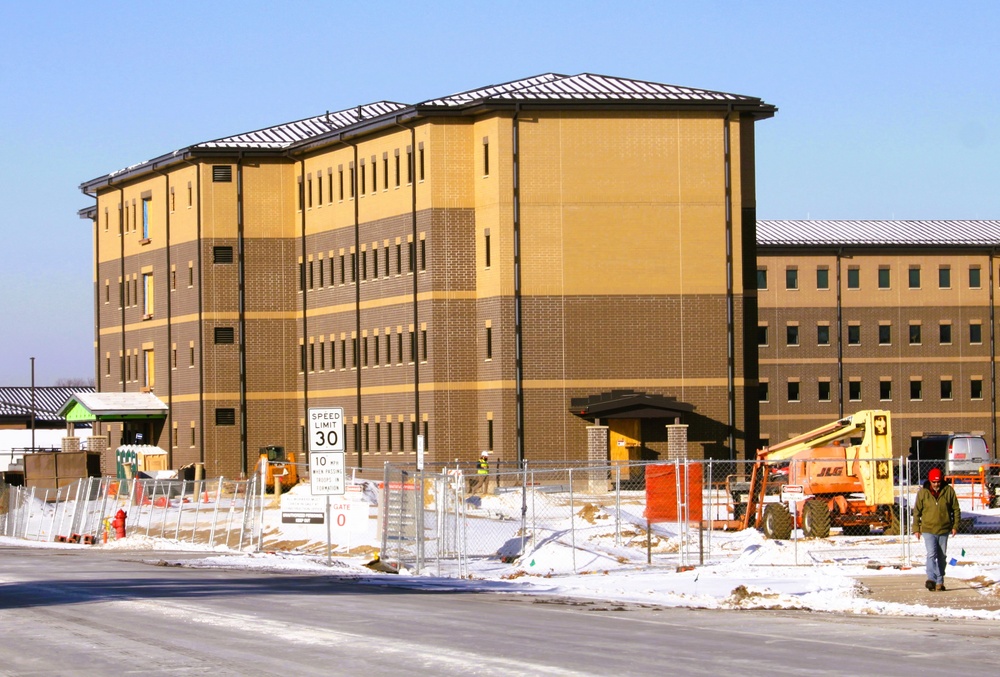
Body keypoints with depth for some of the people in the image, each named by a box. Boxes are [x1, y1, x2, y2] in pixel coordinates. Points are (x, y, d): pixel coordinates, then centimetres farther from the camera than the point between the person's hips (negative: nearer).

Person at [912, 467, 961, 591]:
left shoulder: (948, 491, -2)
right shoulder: (923, 492, -4)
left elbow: (956, 509, 7)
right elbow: (917, 511, 4)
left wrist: (955, 526, 2)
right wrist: (916, 528, 2)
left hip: (944, 530, 2)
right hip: (928, 530, -2)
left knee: (942, 557, 9)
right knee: (931, 554, -17)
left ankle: (940, 581, 17)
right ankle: (931, 579, -23)